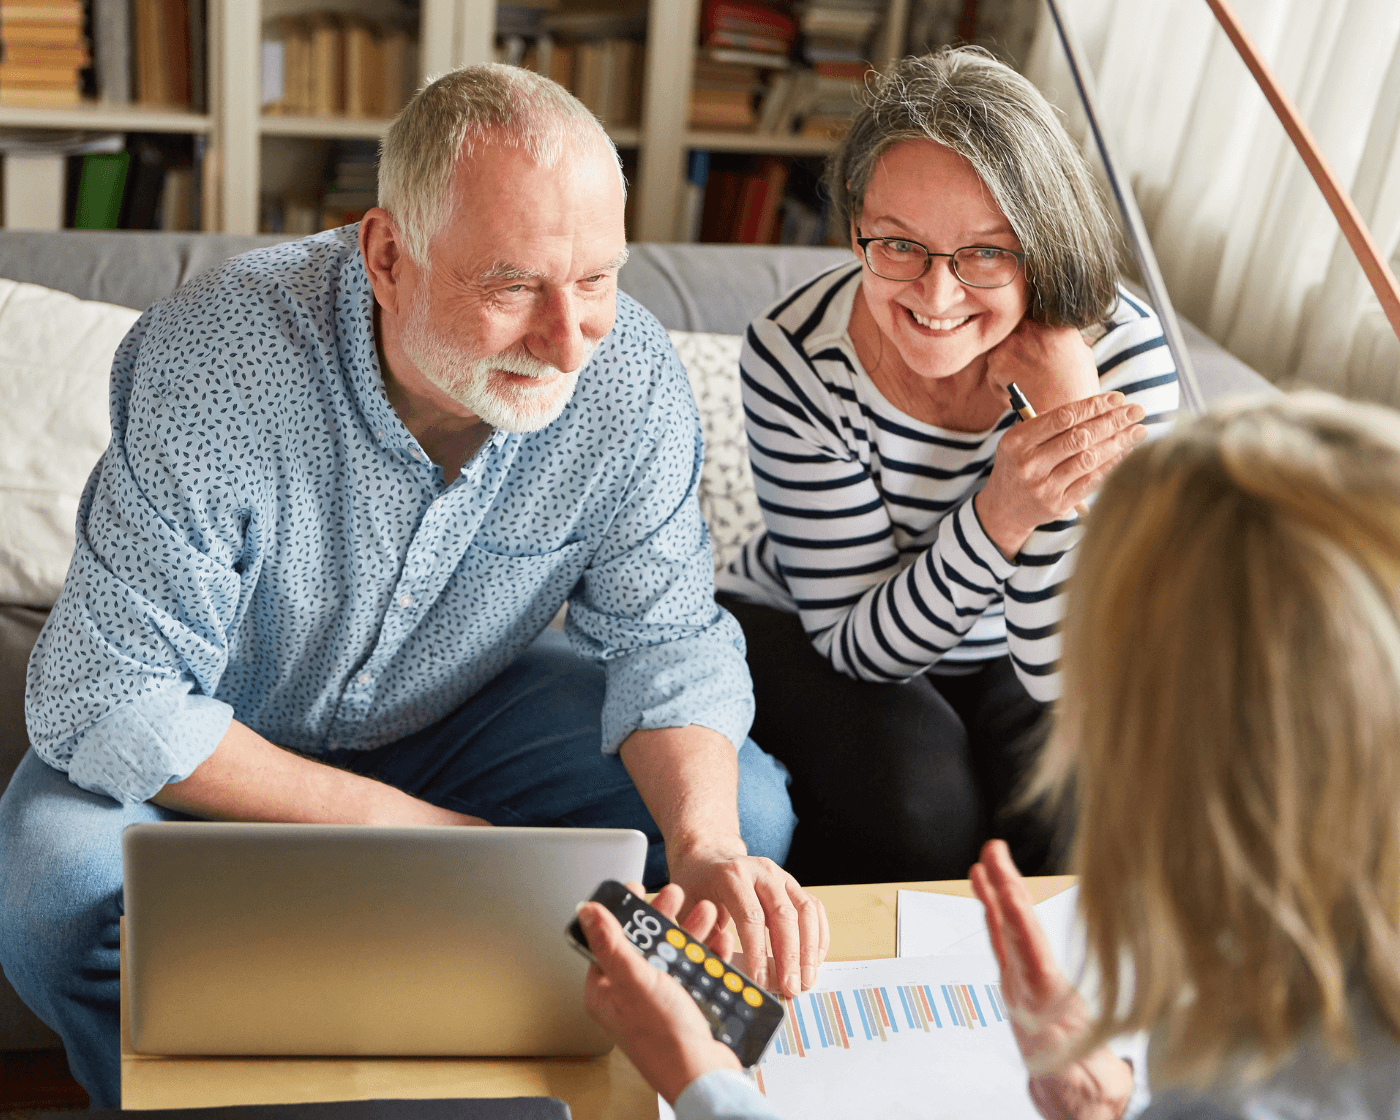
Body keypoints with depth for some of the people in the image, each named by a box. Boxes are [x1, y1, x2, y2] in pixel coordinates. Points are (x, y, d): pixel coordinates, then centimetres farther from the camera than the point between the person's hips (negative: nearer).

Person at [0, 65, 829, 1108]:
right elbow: (107, 703, -30)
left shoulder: (631, 374, -22)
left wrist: (707, 847, -34)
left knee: (748, 815, -14)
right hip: (220, 741, -2)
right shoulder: (215, 365, -33)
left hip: (464, 709, 3)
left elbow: (666, 635, -13)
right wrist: (401, 823, -30)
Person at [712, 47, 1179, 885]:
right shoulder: (796, 357, -25)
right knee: (916, 793, -29)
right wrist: (999, 514, -41)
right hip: (801, 630, -1)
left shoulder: (1123, 354, -24)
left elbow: (1066, 678, -25)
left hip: (1009, 660, 2)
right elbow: (861, 645, -22)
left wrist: (1066, 414, -36)